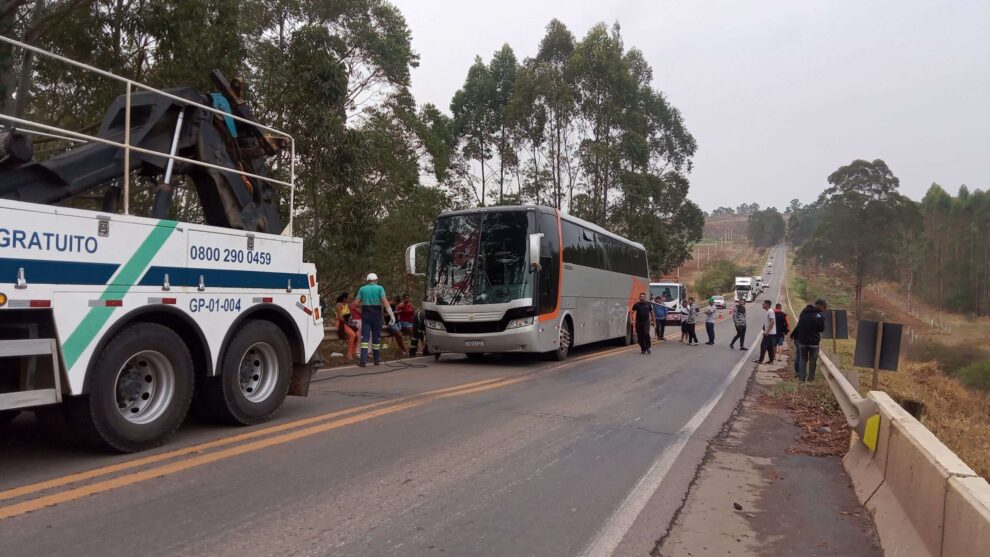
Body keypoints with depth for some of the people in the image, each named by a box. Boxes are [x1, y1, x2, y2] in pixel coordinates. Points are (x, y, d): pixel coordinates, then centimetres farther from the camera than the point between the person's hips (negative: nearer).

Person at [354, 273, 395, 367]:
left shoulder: (362, 289, 4)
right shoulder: (379, 288, -2)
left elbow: (356, 303, 1)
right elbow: (385, 302, -13)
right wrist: (392, 315, -15)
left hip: (366, 315, 1)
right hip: (377, 315, -1)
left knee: (365, 337, -2)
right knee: (376, 337, 10)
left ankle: (363, 360, -14)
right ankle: (377, 359, 19)